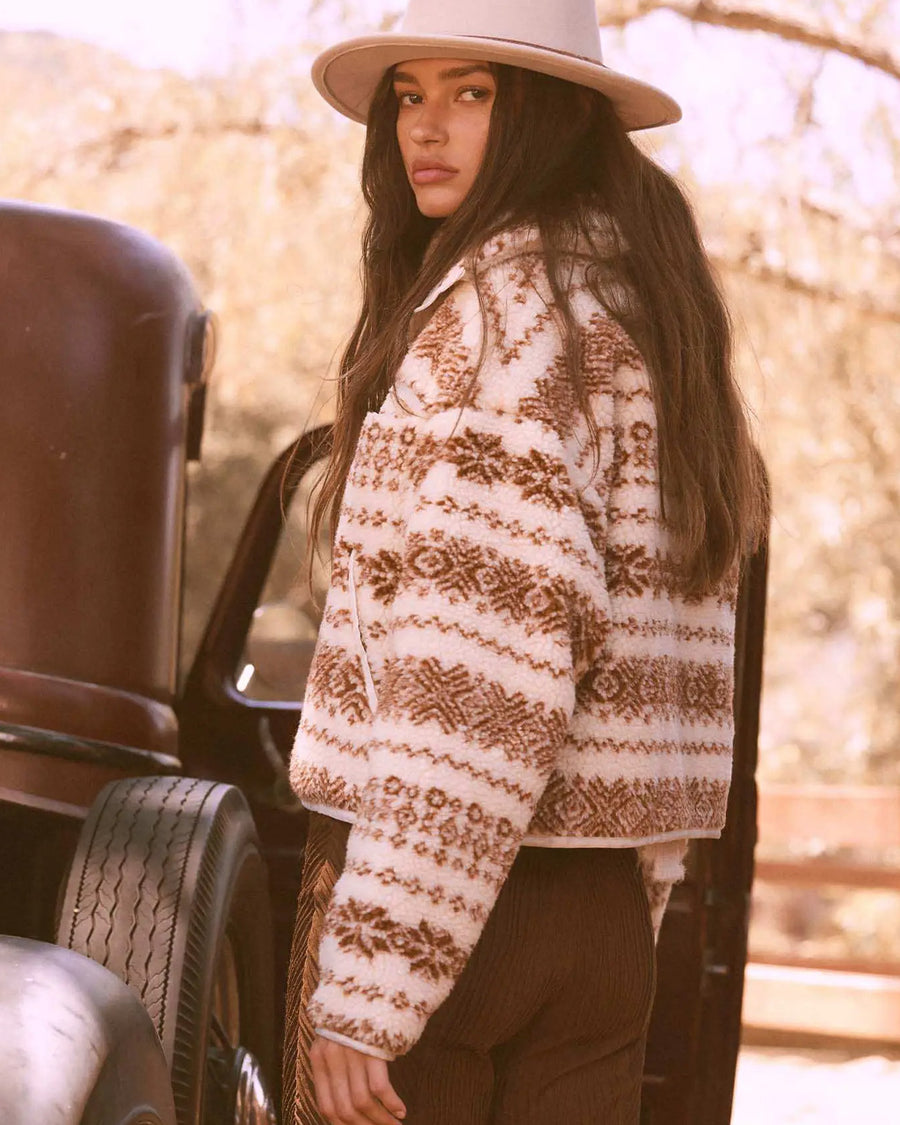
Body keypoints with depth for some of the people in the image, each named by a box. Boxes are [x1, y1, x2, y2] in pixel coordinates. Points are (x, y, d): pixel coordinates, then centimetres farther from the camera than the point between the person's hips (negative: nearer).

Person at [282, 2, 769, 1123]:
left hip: (449, 892, -8)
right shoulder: (656, 316, 13)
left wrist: (365, 991, -21)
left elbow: (485, 676, -21)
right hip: (609, 917, 8)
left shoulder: (499, 311, -13)